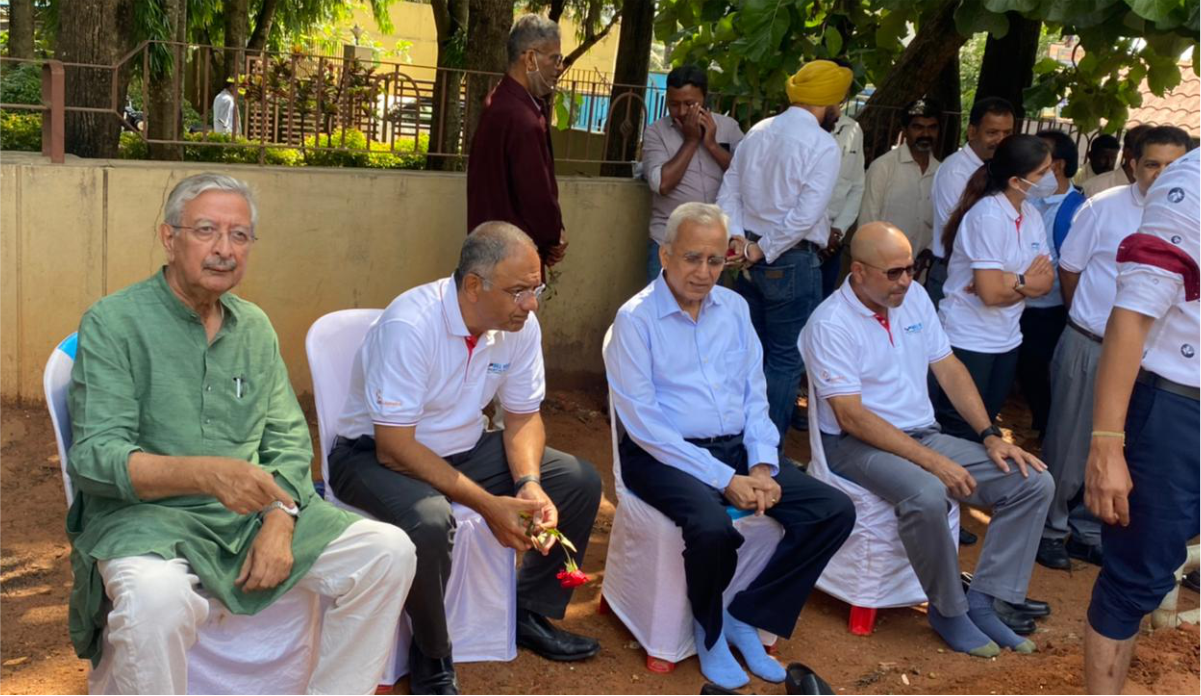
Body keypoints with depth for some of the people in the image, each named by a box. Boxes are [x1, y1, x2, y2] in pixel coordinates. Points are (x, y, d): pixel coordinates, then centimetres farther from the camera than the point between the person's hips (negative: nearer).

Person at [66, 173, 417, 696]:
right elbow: (93, 456, -15)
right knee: (158, 596, -38)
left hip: (251, 513, 5)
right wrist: (204, 473, -31)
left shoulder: (255, 327, 12)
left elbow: (289, 438, 10)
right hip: (145, 514, -5)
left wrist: (279, 523, -9)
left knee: (389, 552, -10)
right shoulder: (112, 323, -6)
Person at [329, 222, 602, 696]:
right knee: (429, 520, -37)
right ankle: (431, 657, -10)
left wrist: (530, 484, -18)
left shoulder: (521, 325, -10)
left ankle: (530, 614, 15)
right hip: (376, 455, -6)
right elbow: (394, 446, -28)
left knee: (580, 482, -3)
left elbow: (523, 417, 2)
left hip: (463, 449, 7)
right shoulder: (410, 324, -29)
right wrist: (487, 504, -30)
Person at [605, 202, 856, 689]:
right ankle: (710, 630, -2)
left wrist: (761, 465, -6)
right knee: (712, 527, -35)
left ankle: (746, 617, 2)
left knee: (835, 511, -10)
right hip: (665, 456, -6)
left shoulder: (734, 307, 9)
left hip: (736, 448, 6)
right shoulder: (635, 318, -10)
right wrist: (723, 479, -19)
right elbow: (644, 425, -15)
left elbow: (755, 395, 12)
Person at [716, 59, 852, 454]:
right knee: (786, 359, 1)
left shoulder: (757, 132, 9)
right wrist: (763, 250, -11)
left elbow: (729, 192, 6)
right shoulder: (822, 145, -12)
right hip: (792, 260, -7)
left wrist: (739, 239, -4)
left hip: (751, 257, 7)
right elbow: (805, 215, -19)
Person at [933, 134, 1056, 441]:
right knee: (960, 432, 4)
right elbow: (992, 292, -26)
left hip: (1006, 340, 8)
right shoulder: (989, 216, -21)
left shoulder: (1031, 215, 3)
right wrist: (1025, 282, -8)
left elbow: (1046, 280, -2)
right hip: (970, 341, -8)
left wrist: (1010, 282, -20)